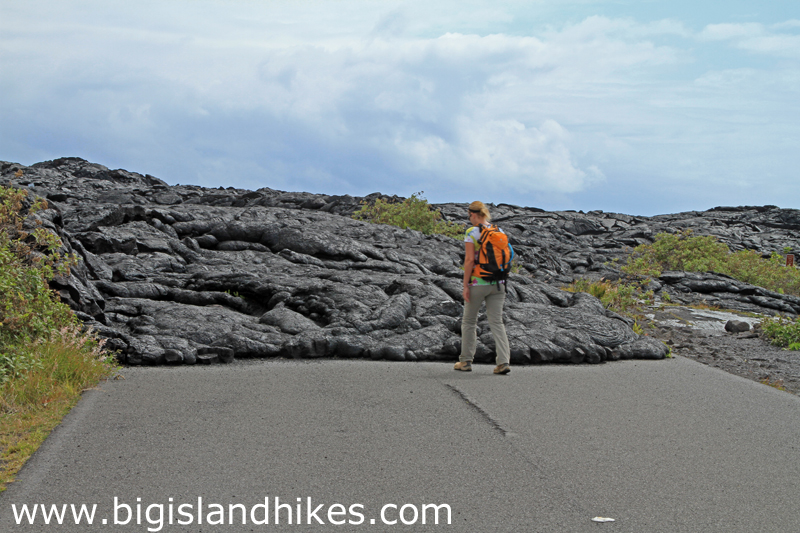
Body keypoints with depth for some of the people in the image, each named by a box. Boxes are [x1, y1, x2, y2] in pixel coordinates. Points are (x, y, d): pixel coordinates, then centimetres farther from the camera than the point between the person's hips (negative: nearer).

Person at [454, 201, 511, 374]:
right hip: (497, 283, 4)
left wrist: (465, 285, -10)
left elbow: (469, 260, -14)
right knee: (497, 322, 5)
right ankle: (503, 362, -7)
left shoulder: (471, 233, -10)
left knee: (469, 321, 12)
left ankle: (466, 361, 19)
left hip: (477, 283, -4)